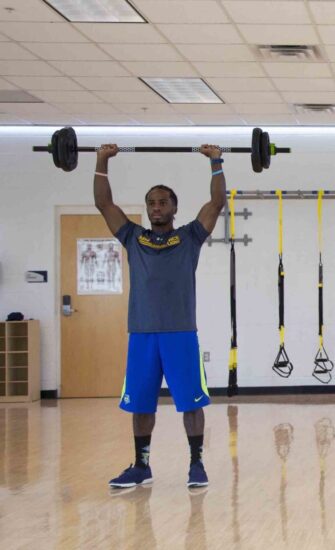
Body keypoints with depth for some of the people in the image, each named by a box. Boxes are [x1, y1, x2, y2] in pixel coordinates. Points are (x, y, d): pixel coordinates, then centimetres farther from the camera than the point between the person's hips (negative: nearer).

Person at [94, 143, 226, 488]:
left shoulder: (190, 237, 6)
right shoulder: (133, 238, 12)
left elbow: (217, 203, -1)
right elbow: (104, 204, 10)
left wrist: (216, 163, -6)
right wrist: (102, 163, 4)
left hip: (181, 333, -3)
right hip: (141, 334, 3)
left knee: (191, 402, -1)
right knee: (140, 404, 7)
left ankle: (197, 464, 6)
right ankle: (141, 466, 16)